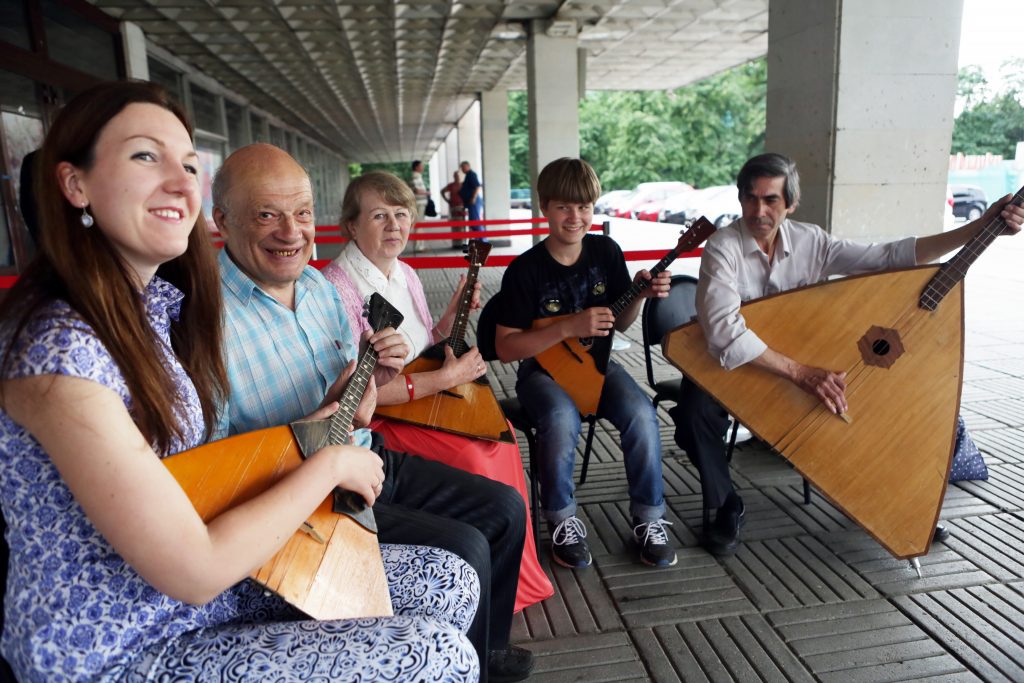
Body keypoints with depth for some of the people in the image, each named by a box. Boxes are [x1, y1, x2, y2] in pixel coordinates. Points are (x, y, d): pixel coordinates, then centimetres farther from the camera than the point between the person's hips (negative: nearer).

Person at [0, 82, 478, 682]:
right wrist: (328, 464, -15)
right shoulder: (58, 349, -26)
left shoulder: (162, 300, 1)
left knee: (451, 581, 5)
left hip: (211, 587, 8)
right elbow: (193, 571, -25)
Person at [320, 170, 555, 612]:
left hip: (424, 399, 8)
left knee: (499, 433, -9)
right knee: (471, 456, -23)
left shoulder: (405, 275, 9)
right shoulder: (337, 287, -19)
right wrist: (444, 379, -22)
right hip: (372, 420, -8)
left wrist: (454, 314, 3)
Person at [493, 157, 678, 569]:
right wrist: (570, 327, -25)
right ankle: (562, 521, -9)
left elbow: (619, 324, 10)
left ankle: (649, 519, -4)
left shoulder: (606, 252, -1)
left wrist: (641, 296, -12)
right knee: (562, 420, -35)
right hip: (543, 368, -3)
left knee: (641, 415, -25)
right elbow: (505, 348, -16)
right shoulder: (526, 269, -14)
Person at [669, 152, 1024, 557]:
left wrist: (981, 227, -9)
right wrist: (801, 373, -37)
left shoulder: (810, 242, -4)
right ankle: (727, 507, -8)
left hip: (798, 368, 5)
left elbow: (891, 256, -2)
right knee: (697, 409, -34)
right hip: (731, 370, -4)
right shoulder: (723, 248, -20)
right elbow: (725, 332, -33)